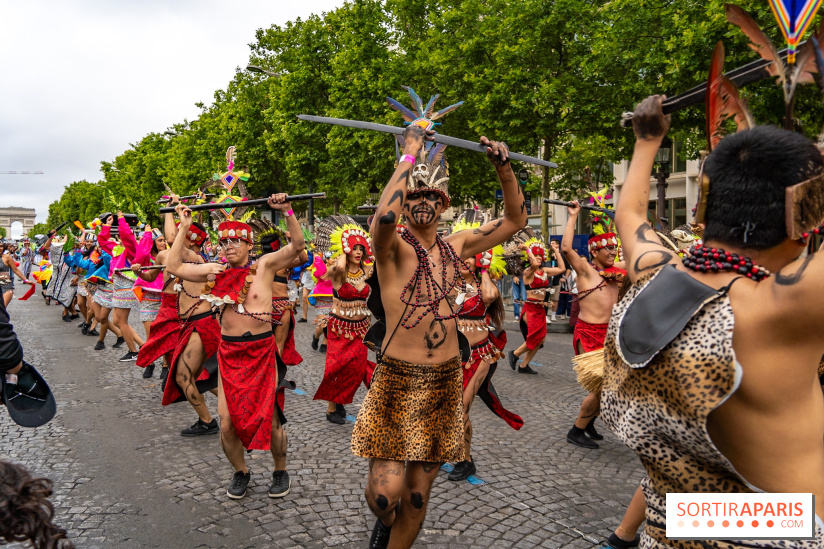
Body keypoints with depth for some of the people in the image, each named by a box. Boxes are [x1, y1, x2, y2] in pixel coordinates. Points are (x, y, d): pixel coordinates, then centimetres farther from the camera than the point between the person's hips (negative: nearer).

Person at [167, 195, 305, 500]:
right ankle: (240, 472, 29)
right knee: (227, 423, 2)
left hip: (261, 352, -3)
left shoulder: (264, 266, -2)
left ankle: (280, 471, 27)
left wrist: (287, 211, -24)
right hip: (228, 353, 4)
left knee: (269, 420, 0)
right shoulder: (216, 271, 9)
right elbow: (174, 266, 9)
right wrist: (183, 228, 9)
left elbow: (297, 245, -13)